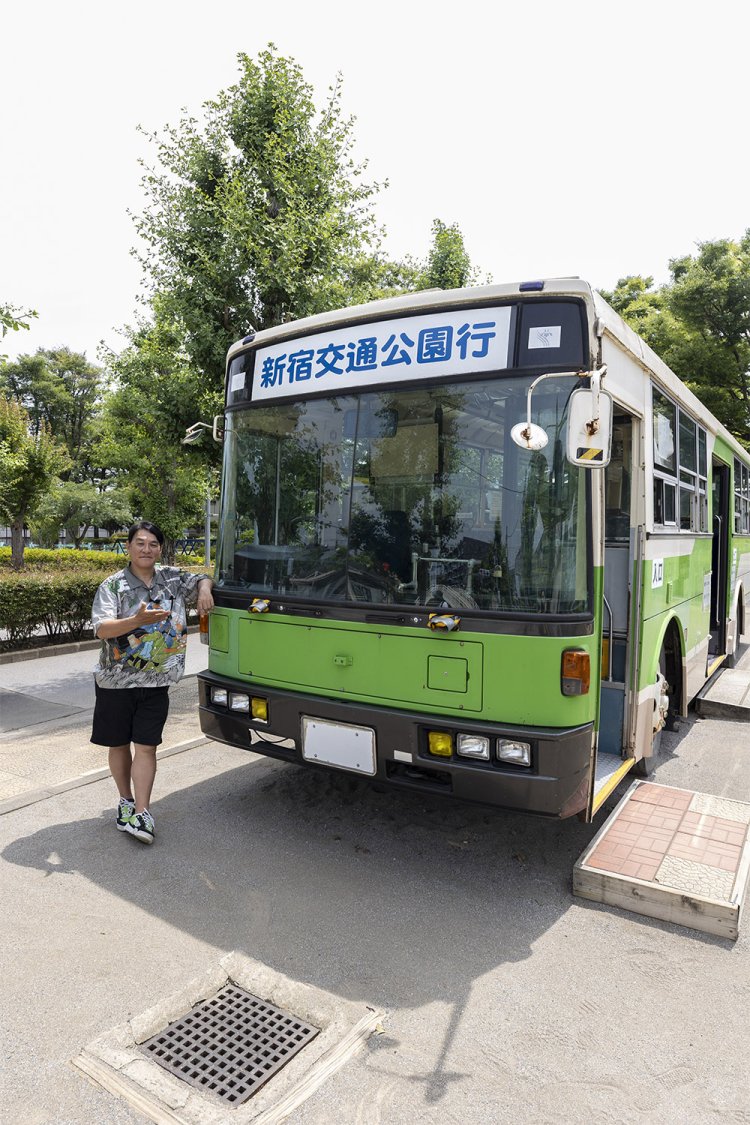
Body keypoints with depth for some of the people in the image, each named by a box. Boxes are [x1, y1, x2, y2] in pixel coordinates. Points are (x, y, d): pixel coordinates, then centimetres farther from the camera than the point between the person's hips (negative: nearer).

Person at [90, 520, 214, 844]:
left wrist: (204, 590, -1)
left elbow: (202, 579, 23)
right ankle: (126, 800, 32)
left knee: (146, 746, -1)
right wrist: (138, 620, -33)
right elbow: (102, 629, -17)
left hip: (156, 683, 1)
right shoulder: (113, 586, -6)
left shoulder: (173, 578, 4)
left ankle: (141, 813, 3)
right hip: (116, 681, -1)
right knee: (119, 744, 12)